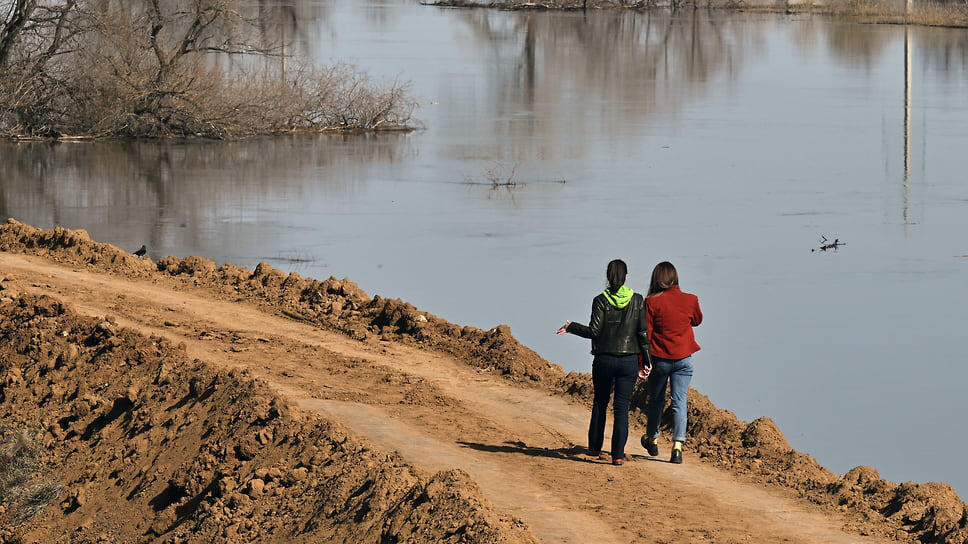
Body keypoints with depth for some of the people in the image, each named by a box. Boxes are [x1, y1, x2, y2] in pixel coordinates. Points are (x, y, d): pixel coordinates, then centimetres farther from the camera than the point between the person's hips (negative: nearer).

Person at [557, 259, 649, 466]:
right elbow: (643, 332, -2)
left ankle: (595, 447, 25)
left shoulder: (601, 301, -6)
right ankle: (618, 454, -7)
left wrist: (571, 327, 4)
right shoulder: (637, 300, -1)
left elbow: (594, 331, -11)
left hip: (604, 360, 0)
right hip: (629, 360, 0)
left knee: (600, 403, 18)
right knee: (622, 408, 1)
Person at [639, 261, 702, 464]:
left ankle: (652, 440, 34)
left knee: (656, 399, 18)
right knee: (679, 402, 1)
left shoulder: (652, 302, -11)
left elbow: (645, 333, -9)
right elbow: (697, 320, 17)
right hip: (683, 359, 1)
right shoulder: (690, 300, -4)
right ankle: (677, 446, -11)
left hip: (659, 359, -1)